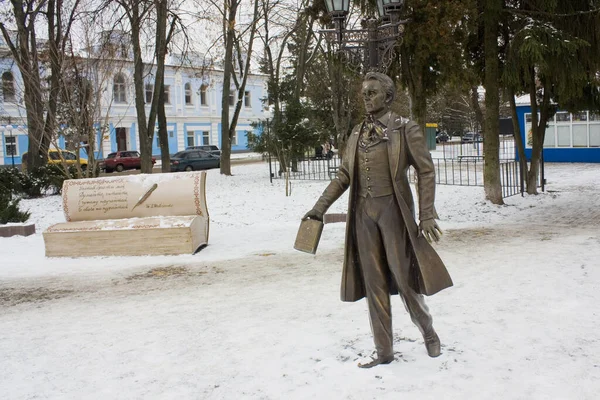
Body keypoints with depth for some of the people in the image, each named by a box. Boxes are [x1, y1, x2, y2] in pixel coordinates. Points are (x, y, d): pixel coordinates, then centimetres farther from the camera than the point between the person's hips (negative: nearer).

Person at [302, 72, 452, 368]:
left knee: (403, 278, -1)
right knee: (374, 284, 7)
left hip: (393, 210, -5)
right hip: (363, 213, 5)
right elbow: (343, 176, 14)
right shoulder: (357, 133, 10)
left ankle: (428, 333, 27)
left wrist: (427, 215, -13)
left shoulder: (405, 130, -4)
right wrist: (319, 207, 7)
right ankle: (384, 352, 18)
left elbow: (426, 171, -5)